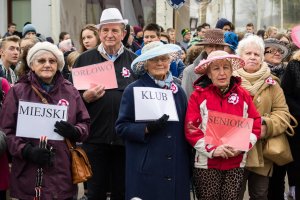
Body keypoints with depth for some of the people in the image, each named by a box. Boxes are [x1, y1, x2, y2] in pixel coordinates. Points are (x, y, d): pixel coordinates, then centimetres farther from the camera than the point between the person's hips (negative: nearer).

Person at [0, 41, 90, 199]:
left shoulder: (70, 91, 10)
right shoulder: (18, 91, 1)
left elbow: (85, 123, 14)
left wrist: (75, 132, -9)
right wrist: (26, 150, -16)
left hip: (63, 173, 3)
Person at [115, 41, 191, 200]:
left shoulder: (177, 91, 10)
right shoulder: (133, 90, -2)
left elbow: (185, 127, 16)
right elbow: (121, 127, -3)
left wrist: (188, 162, 12)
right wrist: (147, 128, -20)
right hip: (146, 169, -4)